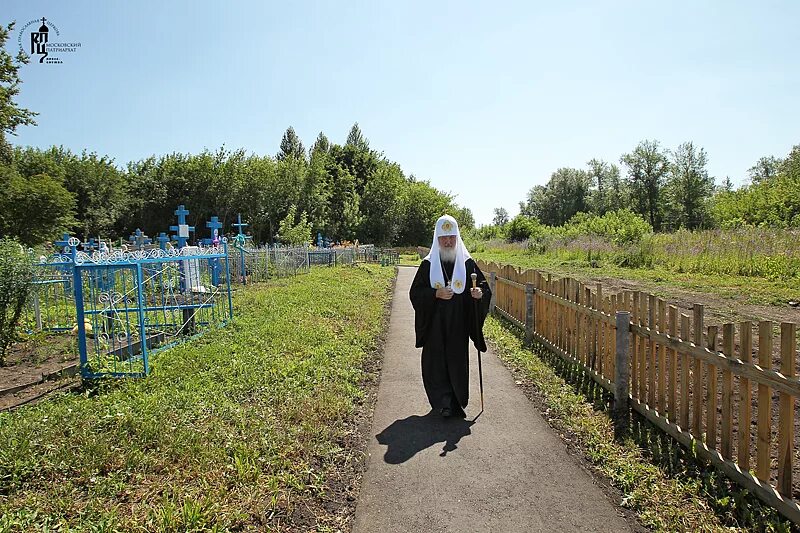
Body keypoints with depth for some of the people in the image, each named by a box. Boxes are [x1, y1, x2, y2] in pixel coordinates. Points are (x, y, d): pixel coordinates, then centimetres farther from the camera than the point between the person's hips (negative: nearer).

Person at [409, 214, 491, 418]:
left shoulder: (467, 263, 3)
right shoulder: (428, 265, 1)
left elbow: (484, 287, 4)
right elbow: (415, 292, -2)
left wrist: (480, 293, -19)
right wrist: (435, 294, -18)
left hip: (459, 325, 0)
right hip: (434, 324, 0)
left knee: (458, 362, 4)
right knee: (436, 363, 1)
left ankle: (457, 403, 21)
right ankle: (443, 403, 15)